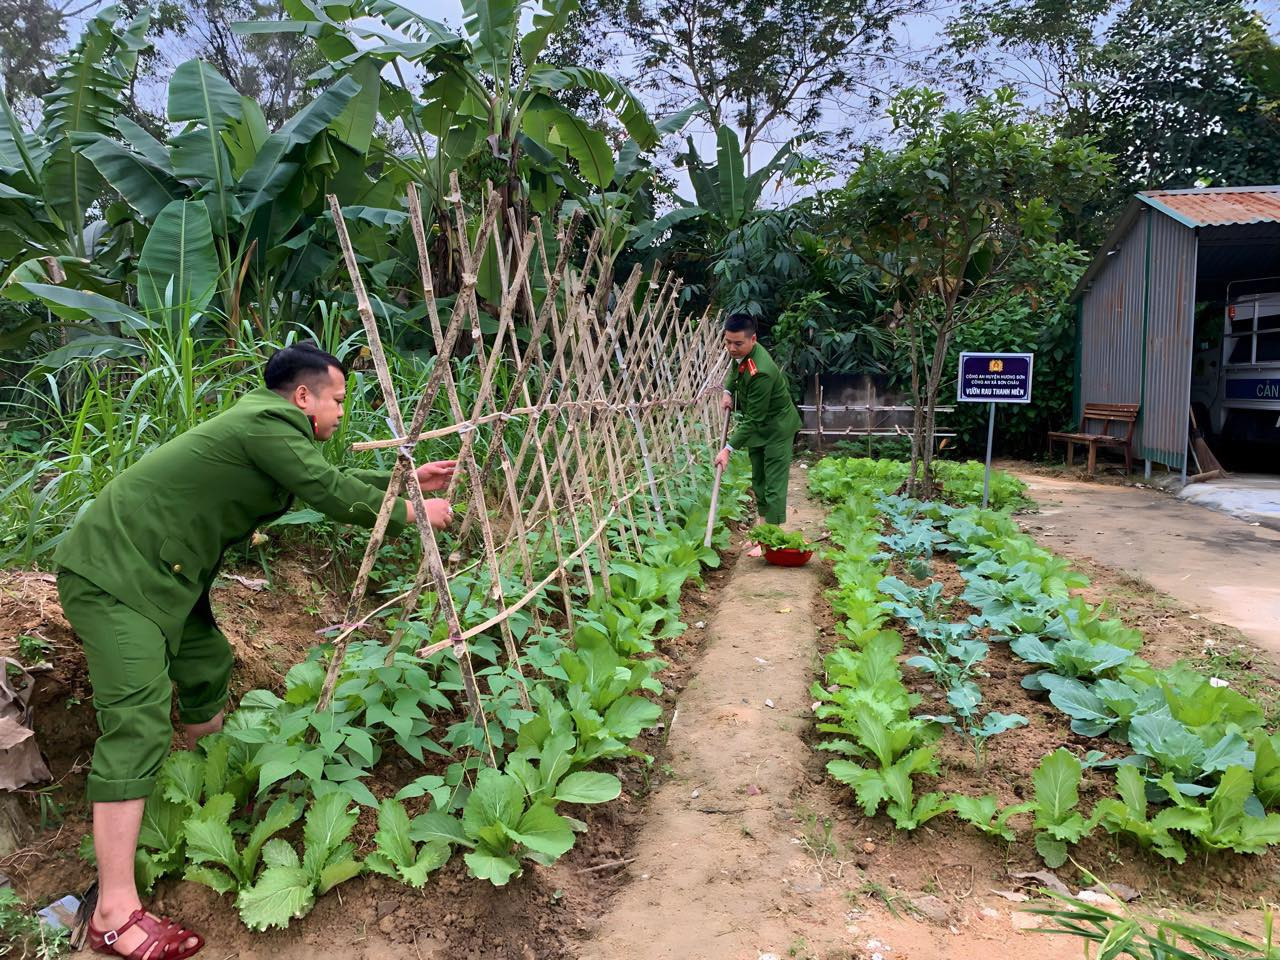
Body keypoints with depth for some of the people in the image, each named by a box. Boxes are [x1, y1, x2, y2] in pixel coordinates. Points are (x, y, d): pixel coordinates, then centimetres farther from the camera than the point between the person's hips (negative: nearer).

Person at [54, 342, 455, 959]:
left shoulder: (269, 426, 13)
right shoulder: (270, 423, -17)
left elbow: (329, 482, 23)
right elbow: (333, 497, -18)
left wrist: (404, 481, 21)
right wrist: (413, 514, -4)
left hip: (160, 573, 11)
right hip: (113, 573, -11)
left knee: (208, 669, 18)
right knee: (139, 724, -15)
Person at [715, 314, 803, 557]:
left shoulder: (760, 372, -36)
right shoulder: (740, 354, -10)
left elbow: (753, 419, -31)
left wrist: (728, 449, -30)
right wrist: (728, 392, 2)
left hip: (777, 427, -9)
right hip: (757, 427, 9)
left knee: (774, 484, -8)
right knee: (758, 480, 15)